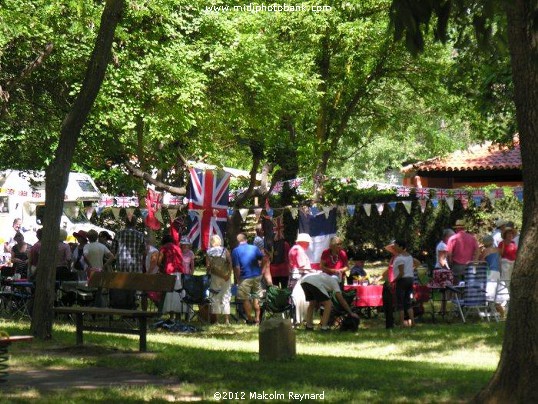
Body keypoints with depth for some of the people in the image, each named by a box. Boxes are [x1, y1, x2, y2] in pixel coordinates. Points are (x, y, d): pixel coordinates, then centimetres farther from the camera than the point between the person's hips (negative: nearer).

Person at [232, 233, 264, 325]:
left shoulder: (236, 251, -7)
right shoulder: (254, 248, 2)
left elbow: (236, 267, -11)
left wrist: (237, 279, -1)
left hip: (245, 278, -4)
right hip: (257, 276, 4)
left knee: (246, 299, 6)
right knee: (256, 298, 14)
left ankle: (250, 319, 8)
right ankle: (257, 318, 14)